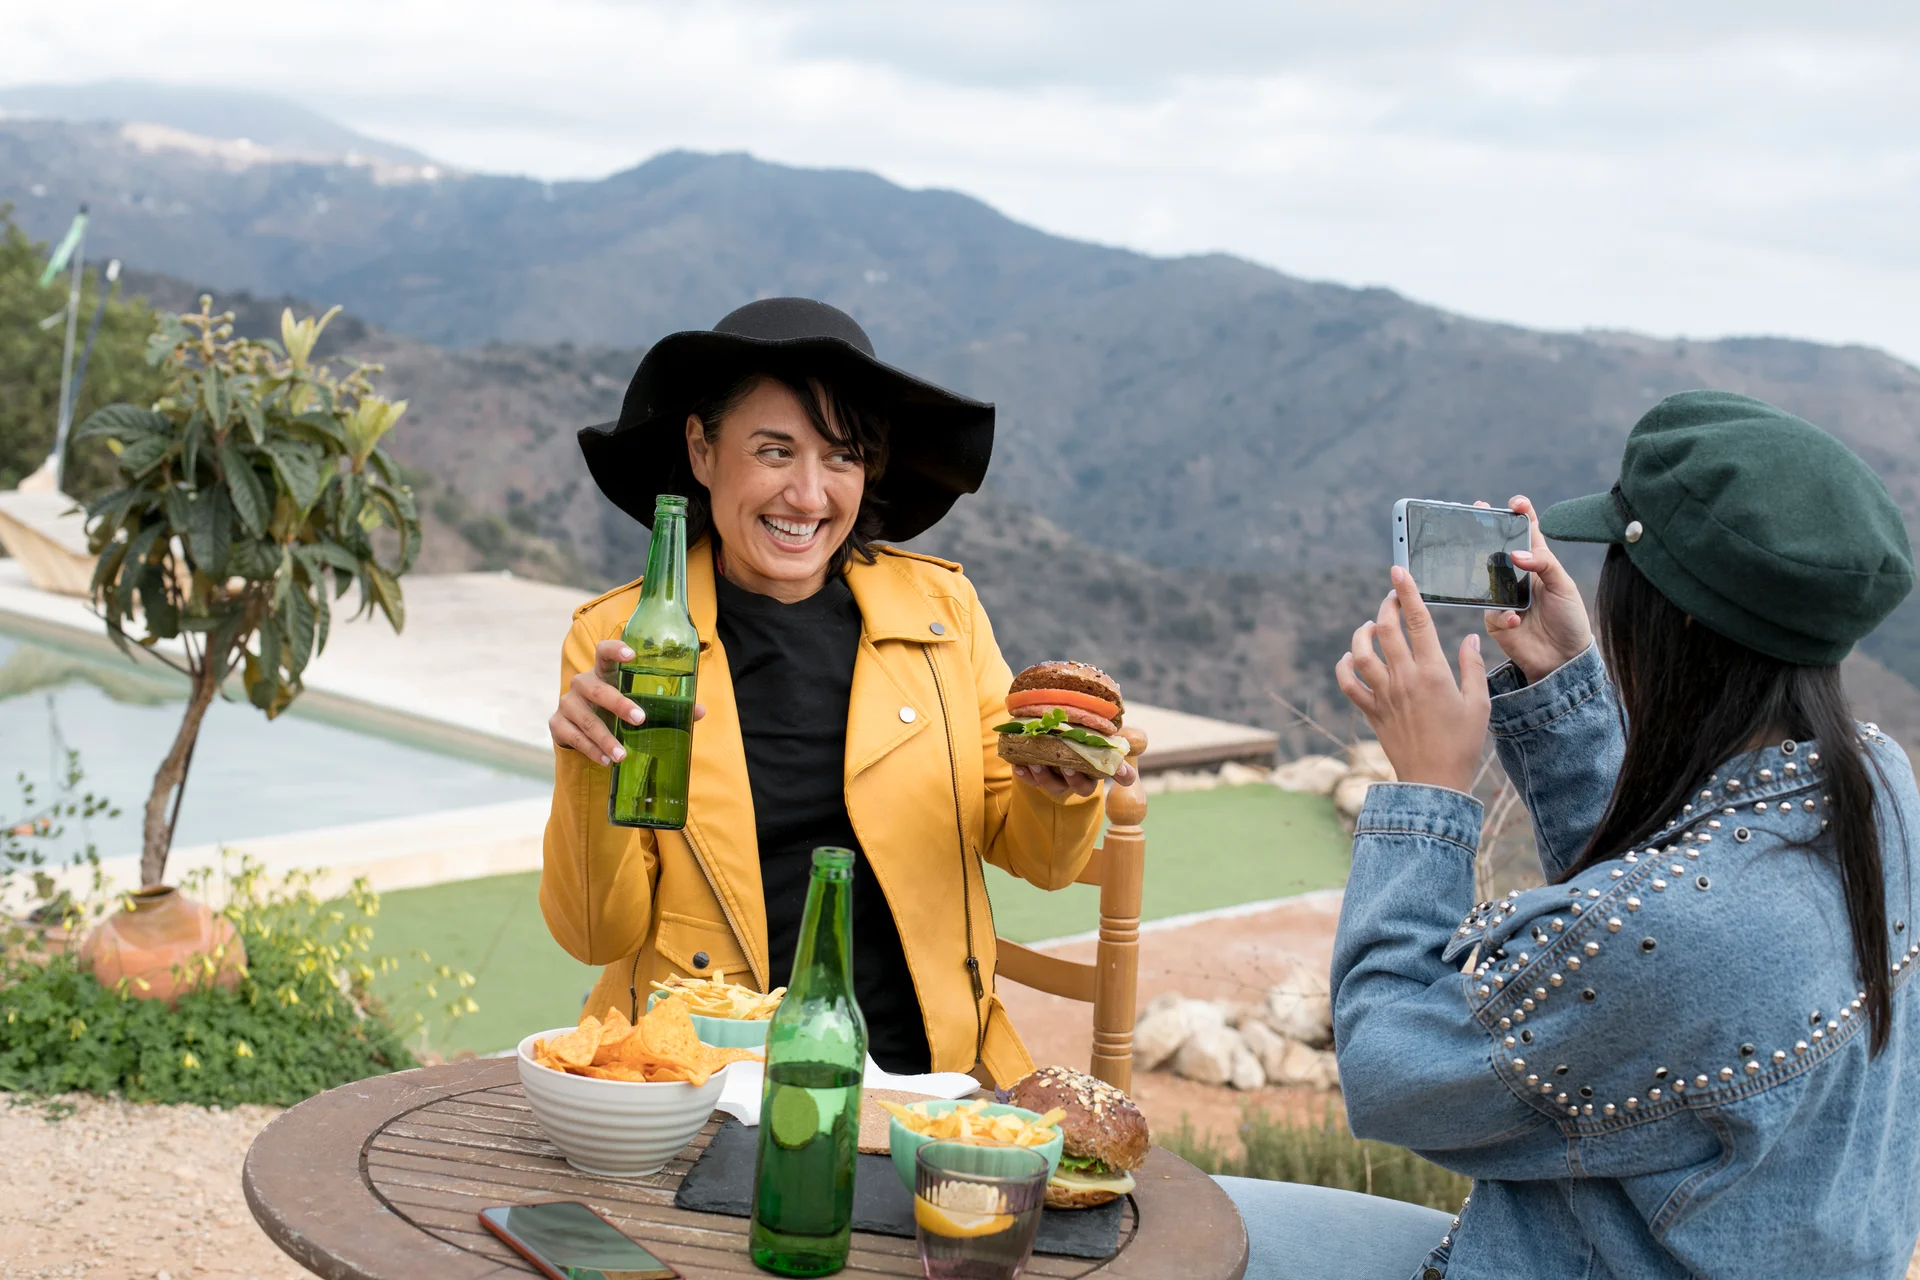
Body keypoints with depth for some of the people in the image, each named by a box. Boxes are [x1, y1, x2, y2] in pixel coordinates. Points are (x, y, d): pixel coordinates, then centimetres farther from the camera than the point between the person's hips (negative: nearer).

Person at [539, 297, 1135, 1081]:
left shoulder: (941, 608, 5)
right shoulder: (618, 638, 0)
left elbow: (1034, 857, 12)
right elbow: (597, 935, 0)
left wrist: (1056, 792, -10)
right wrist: (591, 771, -17)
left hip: (928, 1073, 2)